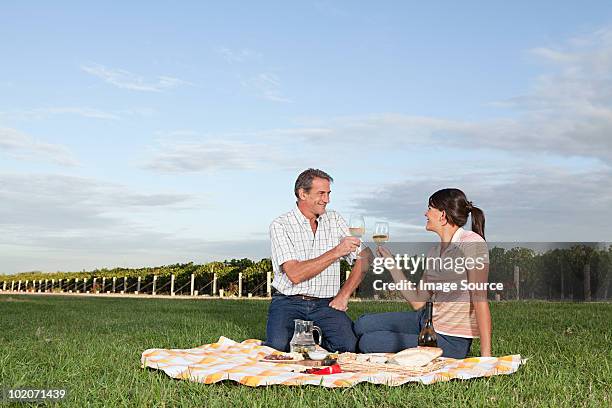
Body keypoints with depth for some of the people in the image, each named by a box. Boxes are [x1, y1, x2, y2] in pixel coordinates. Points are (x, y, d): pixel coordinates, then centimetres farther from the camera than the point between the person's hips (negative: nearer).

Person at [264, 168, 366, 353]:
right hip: (289, 301, -3)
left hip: (325, 303, 3)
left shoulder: (335, 220, 9)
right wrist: (336, 252, -17)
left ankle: (321, 344, 9)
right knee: (277, 348, -29)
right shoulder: (280, 225, -4)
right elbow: (295, 275, -16)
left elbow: (362, 261, 8)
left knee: (349, 345, -23)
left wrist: (343, 295, -5)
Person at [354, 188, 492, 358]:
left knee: (368, 343, -9)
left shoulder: (471, 243, -16)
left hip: (452, 341, -8)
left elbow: (480, 300, -21)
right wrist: (392, 265, 8)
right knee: (363, 324, 3)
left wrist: (486, 357, -24)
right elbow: (417, 302, 9)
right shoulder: (434, 252, 9)